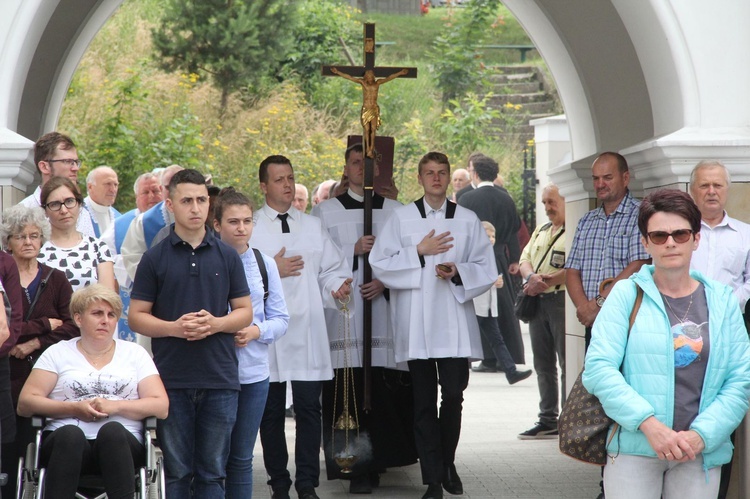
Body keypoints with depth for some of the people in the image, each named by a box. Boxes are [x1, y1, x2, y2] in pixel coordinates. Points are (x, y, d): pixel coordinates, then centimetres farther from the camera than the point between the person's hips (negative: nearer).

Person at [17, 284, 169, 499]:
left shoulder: (135, 354, 19)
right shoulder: (58, 353, 18)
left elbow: (161, 406, 8)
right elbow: (25, 404, 8)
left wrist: (116, 406, -7)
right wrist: (74, 408, -6)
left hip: (122, 444, 1)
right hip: (66, 443, 0)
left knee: (112, 430, -35)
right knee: (70, 433, -36)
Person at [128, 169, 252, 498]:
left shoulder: (227, 256, 8)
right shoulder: (155, 258, 3)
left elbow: (244, 311, 10)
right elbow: (136, 317, 2)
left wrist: (216, 324, -11)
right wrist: (174, 327, -15)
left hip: (220, 377, 1)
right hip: (171, 379, -1)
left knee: (212, 471, 5)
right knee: (176, 471, 5)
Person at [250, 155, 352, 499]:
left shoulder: (313, 227, 15)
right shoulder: (249, 228, 5)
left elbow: (332, 269, 12)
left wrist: (338, 286, -8)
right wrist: (271, 272, -12)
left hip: (307, 331, 2)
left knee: (309, 408, -2)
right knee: (271, 411, 4)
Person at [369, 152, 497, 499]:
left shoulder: (467, 220, 10)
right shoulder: (401, 218, 7)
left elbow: (487, 269, 7)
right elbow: (379, 263, 0)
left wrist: (458, 272, -11)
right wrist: (419, 252, -7)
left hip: (455, 323, 1)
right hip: (416, 324, 0)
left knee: (453, 395, -3)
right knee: (424, 402, 2)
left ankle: (447, 464, 21)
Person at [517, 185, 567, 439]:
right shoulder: (541, 231, 20)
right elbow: (525, 259, 14)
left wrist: (544, 282, -17)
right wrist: (531, 277, -8)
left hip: (562, 301, -8)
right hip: (537, 302, 8)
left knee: (567, 363, -5)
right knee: (543, 365, 11)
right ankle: (548, 421, 17)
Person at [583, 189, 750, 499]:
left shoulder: (722, 301, 8)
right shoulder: (626, 294, 1)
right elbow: (598, 369, -7)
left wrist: (700, 435, -10)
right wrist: (649, 424, -17)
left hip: (700, 455, 2)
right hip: (633, 450, -2)